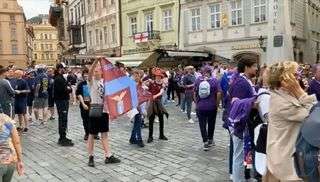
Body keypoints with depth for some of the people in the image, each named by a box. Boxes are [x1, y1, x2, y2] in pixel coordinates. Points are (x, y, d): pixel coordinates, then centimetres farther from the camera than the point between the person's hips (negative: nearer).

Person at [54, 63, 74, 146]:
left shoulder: (61, 77, 17)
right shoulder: (58, 79, -16)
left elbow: (65, 88, 18)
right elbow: (61, 90, -25)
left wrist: (68, 88, -3)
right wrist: (68, 89, -8)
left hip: (63, 101, 11)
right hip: (61, 101, -11)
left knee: (63, 120, 16)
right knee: (63, 120, -7)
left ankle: (62, 138, 25)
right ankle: (63, 139, -1)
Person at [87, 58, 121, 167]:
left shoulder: (104, 81, 9)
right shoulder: (91, 81, -6)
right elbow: (90, 72, -29)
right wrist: (96, 61, -40)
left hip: (104, 110, 5)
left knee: (104, 134, 11)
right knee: (92, 135, 5)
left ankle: (108, 156, 17)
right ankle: (91, 157, 17)